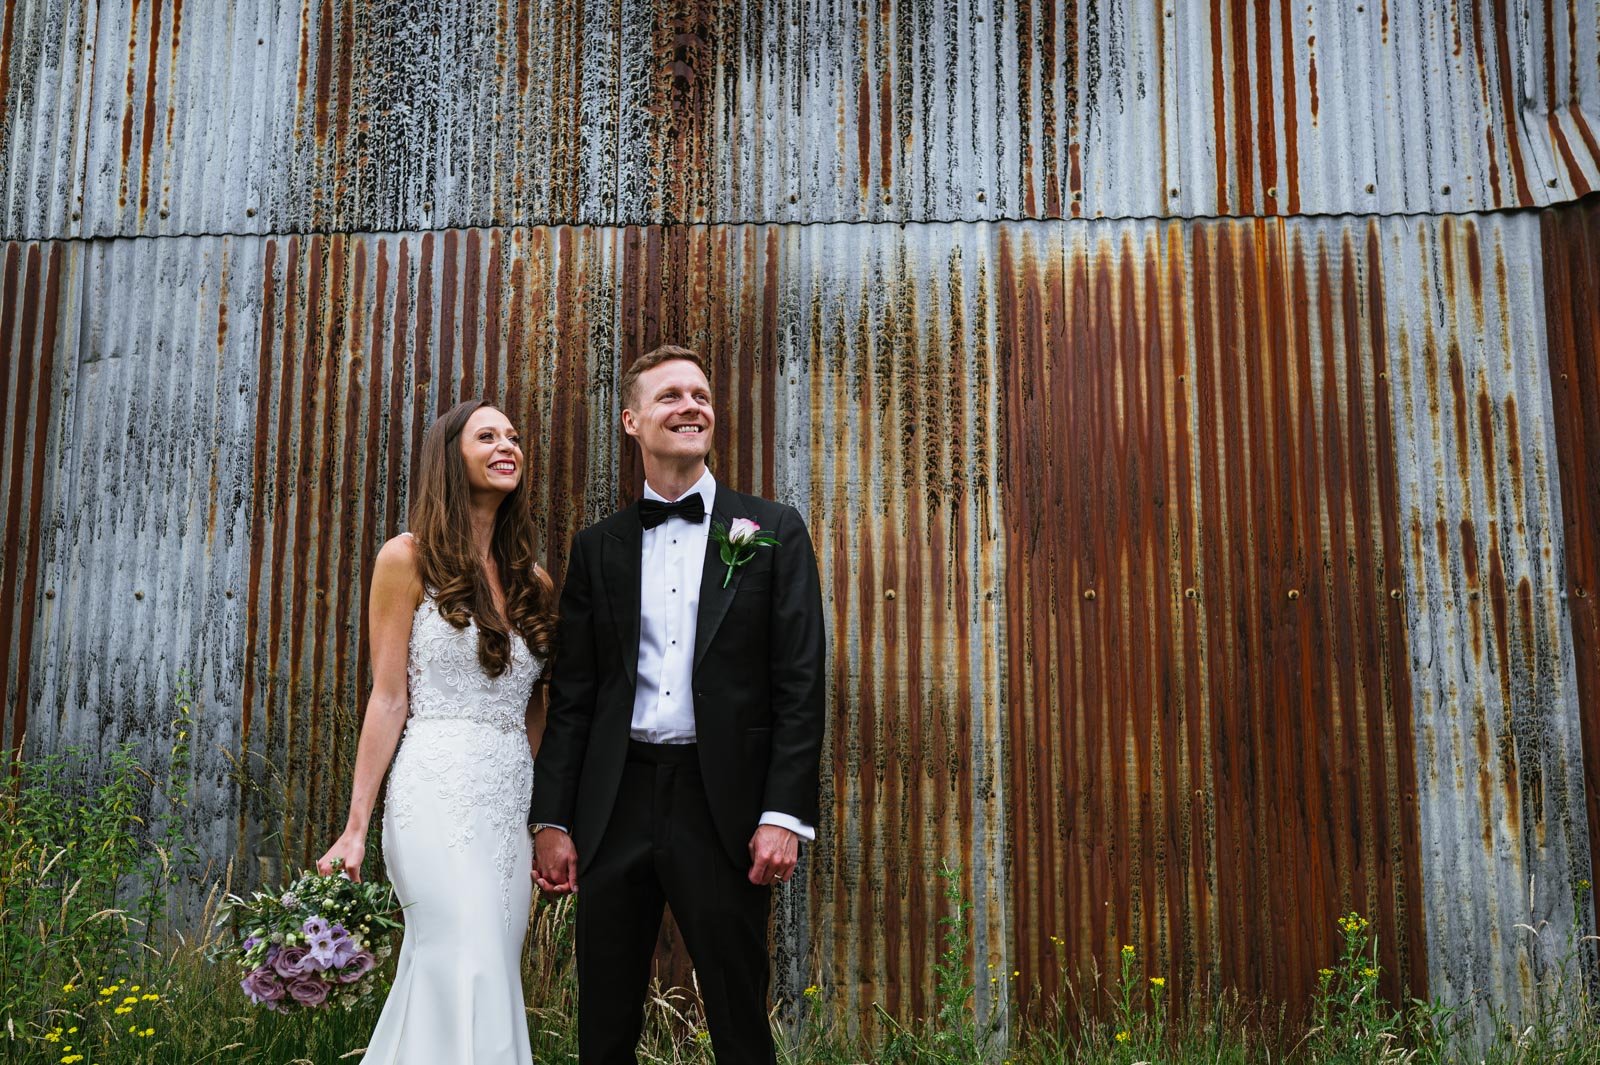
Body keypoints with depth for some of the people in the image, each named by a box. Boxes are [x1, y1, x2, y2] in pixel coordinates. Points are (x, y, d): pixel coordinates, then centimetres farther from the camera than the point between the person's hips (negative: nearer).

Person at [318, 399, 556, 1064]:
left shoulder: (534, 582, 13)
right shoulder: (409, 559, 0)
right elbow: (388, 698, -3)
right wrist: (355, 828, -6)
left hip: (514, 800, 5)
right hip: (440, 792, -5)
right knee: (472, 985, -11)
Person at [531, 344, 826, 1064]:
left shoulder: (774, 531, 3)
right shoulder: (597, 547, 10)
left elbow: (799, 682, -3)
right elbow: (571, 695, 9)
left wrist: (784, 815, -10)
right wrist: (552, 819, 4)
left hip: (724, 803, -2)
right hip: (617, 802, 3)